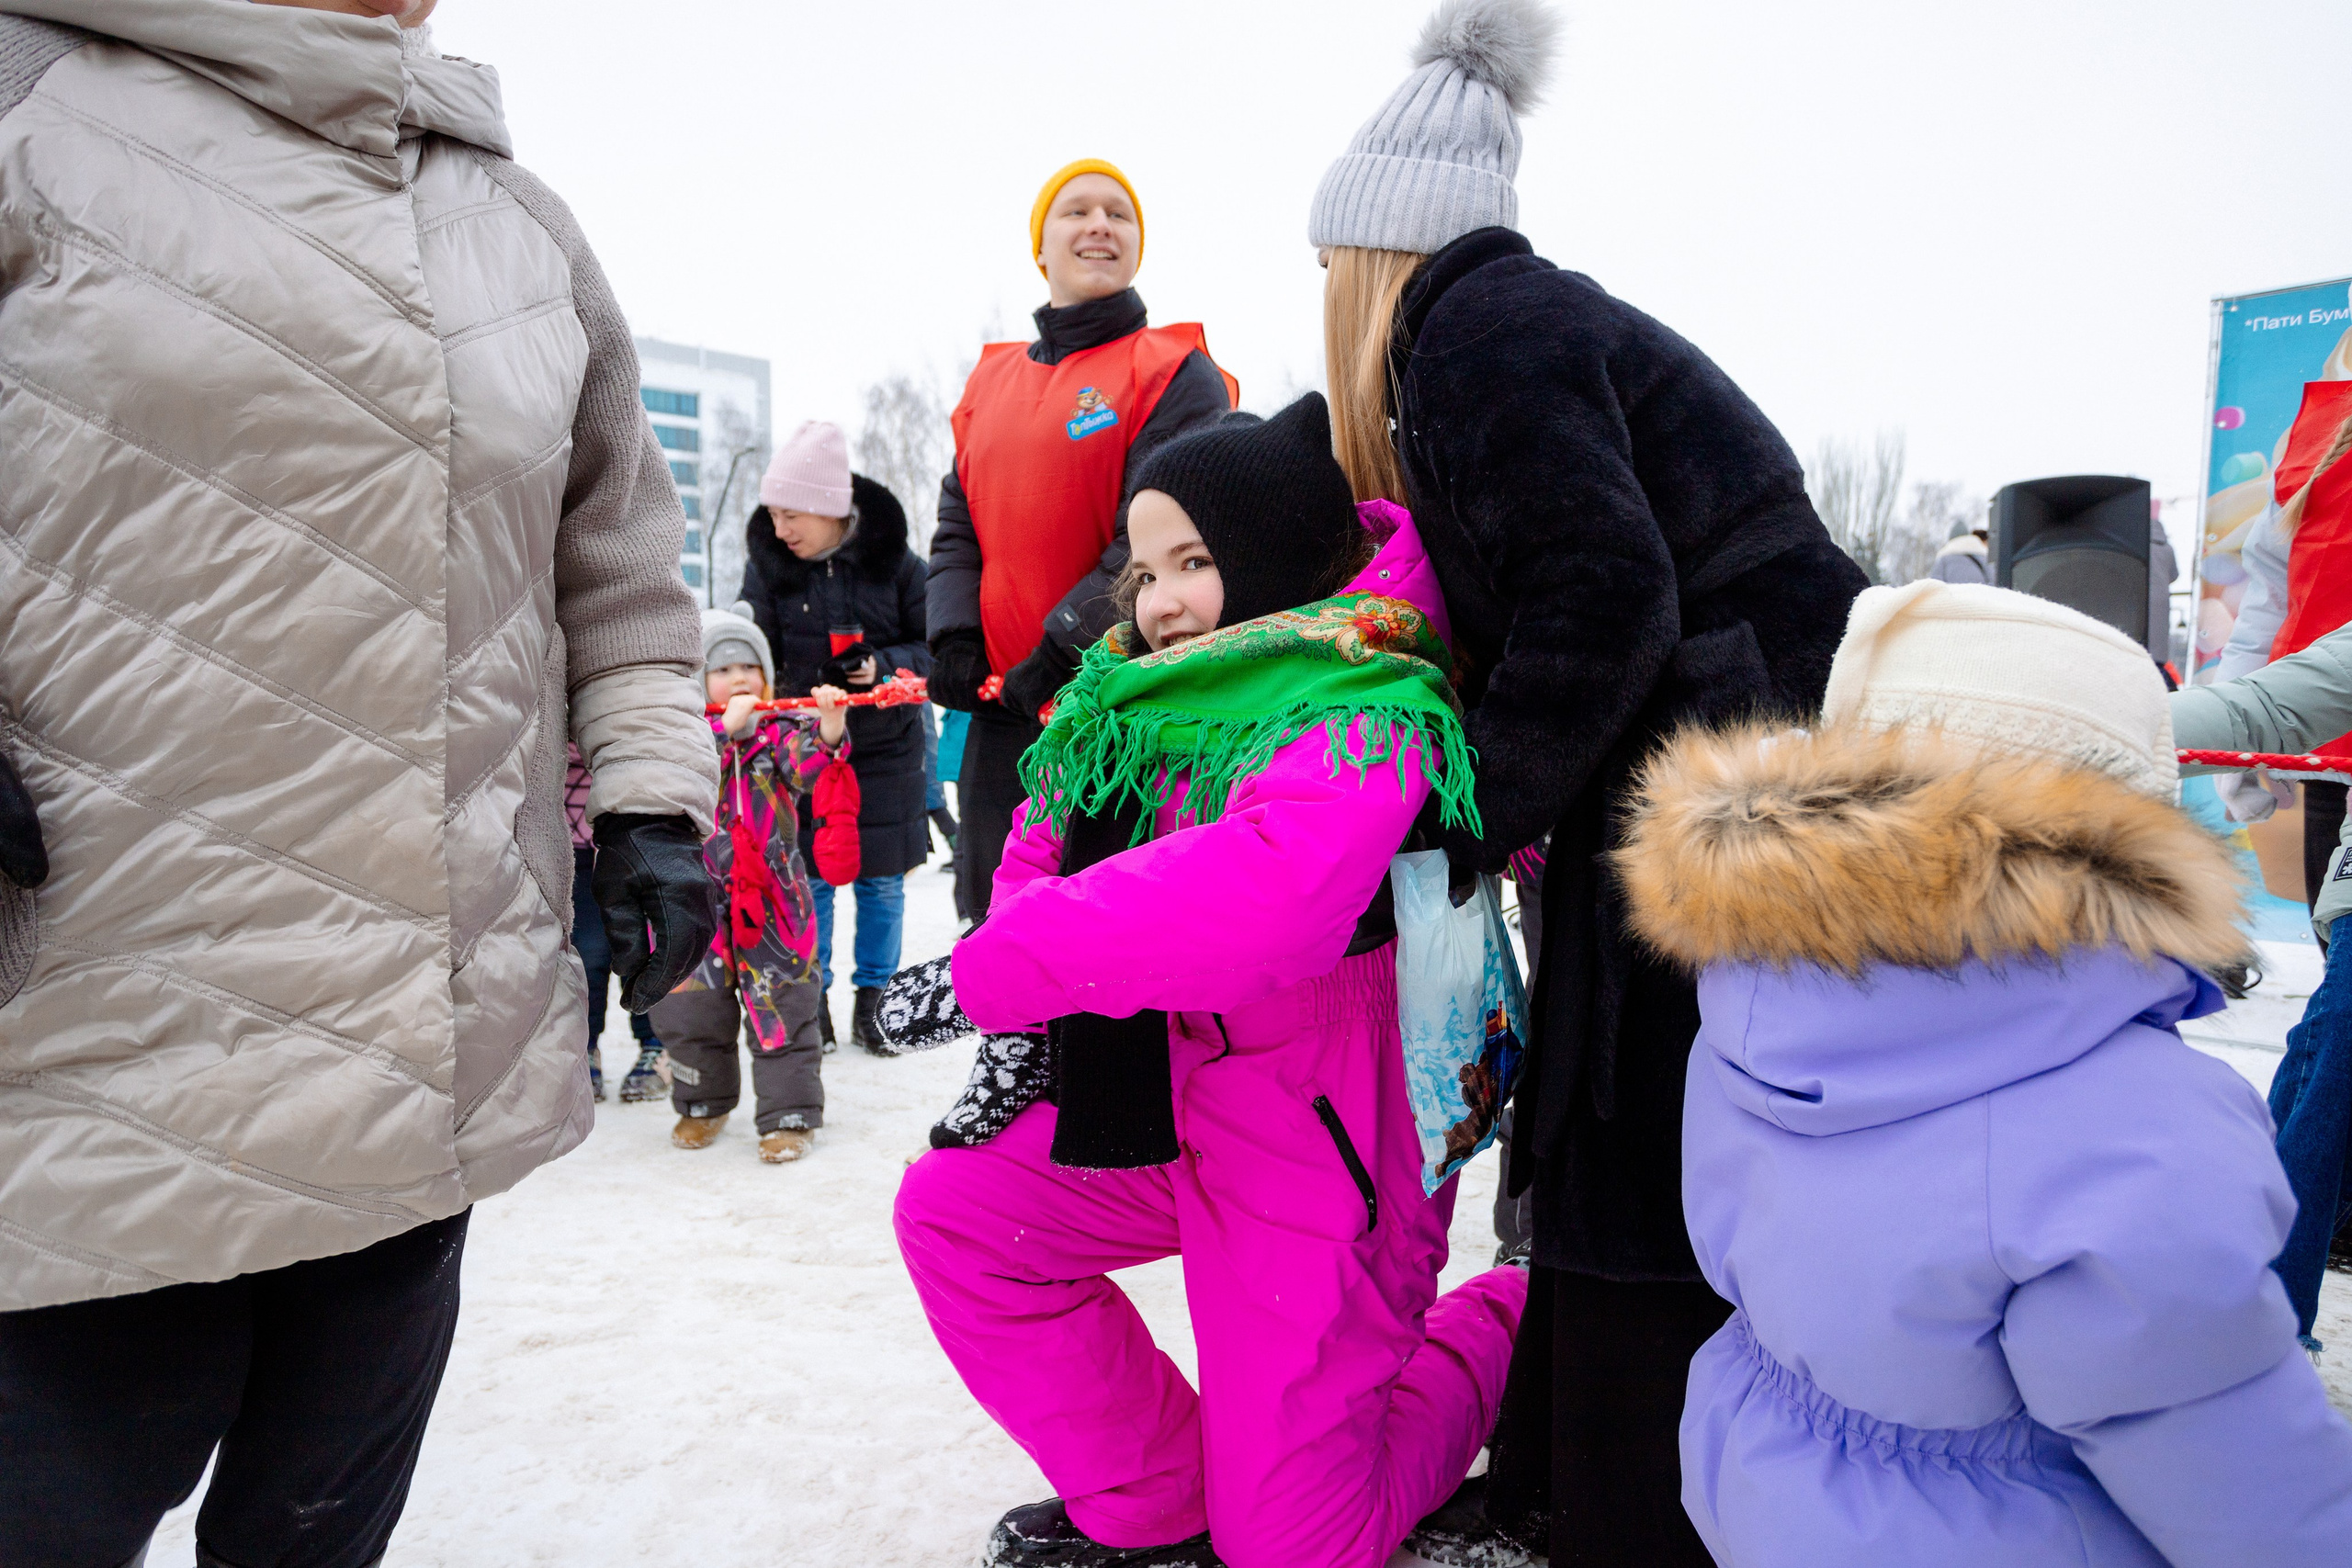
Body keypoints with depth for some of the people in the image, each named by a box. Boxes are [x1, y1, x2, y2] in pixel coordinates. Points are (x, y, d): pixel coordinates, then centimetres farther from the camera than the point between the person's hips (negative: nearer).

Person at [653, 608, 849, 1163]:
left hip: (772, 898, -1)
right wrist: (724, 726, -23)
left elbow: (807, 762, -18)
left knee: (783, 1011, 2)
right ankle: (702, 1104, 35)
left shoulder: (779, 729, 0)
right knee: (692, 1010, 13)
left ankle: (790, 1115, 13)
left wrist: (830, 723, -35)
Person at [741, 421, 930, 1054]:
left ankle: (872, 1001, 24)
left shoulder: (894, 562, -9)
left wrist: (884, 665, -21)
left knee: (882, 883, 8)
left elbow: (938, 649, -4)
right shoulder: (767, 566, -4)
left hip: (885, 747, -1)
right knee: (807, 880, 5)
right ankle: (812, 1001, 22)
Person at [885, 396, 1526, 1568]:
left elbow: (1263, 894, -40)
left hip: (1316, 1142, -7)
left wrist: (987, 971, -34)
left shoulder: (1362, 716, -22)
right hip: (1169, 1101, 8)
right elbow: (1044, 852, 10)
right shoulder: (1145, 704, 3)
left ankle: (1510, 1330, 28)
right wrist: (1023, 1036, -9)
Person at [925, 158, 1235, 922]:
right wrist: (955, 638, -2)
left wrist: (1062, 648, -17)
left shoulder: (1176, 374, -2)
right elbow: (959, 525, 14)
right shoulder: (992, 379, 16)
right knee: (999, 916, 13)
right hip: (1004, 711, 6)